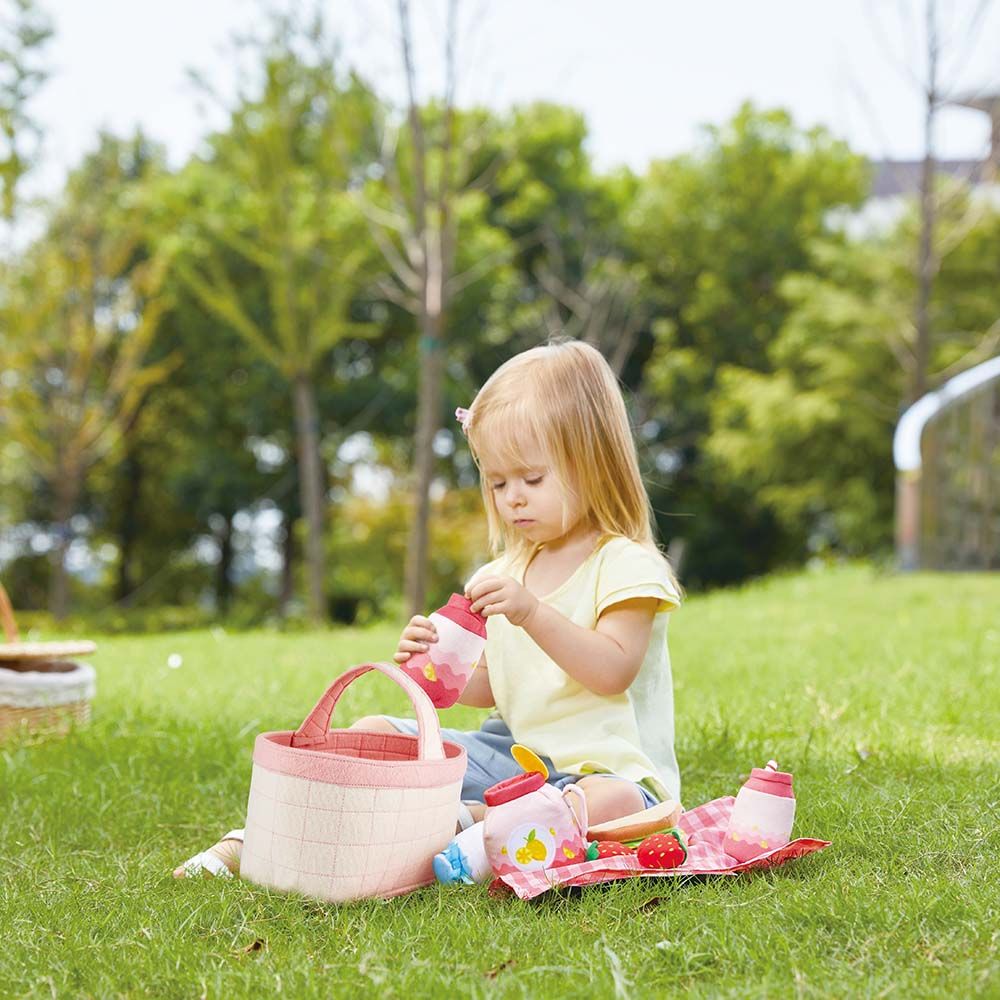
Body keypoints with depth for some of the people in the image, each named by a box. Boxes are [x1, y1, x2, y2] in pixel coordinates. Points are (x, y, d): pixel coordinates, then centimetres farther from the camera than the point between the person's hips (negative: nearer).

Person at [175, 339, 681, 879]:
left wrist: (532, 613, -31)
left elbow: (613, 671, -22)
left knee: (615, 805, -41)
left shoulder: (627, 565, -8)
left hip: (602, 766, -6)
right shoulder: (509, 571, 13)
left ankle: (467, 821, -32)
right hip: (511, 750, 7)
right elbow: (487, 687, 13)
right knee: (370, 733, -2)